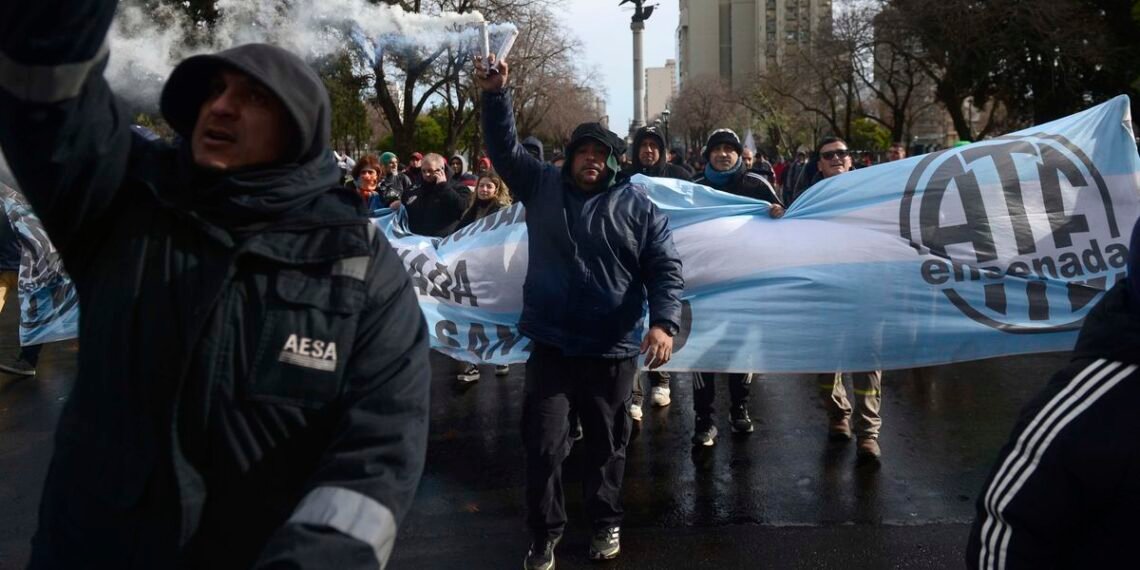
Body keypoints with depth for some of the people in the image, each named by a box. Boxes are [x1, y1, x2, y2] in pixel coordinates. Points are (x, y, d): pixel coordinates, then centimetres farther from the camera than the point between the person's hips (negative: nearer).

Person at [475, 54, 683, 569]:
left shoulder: (639, 208, -1)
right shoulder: (542, 186, 5)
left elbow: (665, 269, -4)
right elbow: (505, 148, 0)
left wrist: (664, 322, -19)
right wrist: (495, 96, -16)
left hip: (613, 350, -1)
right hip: (551, 347, 1)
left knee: (606, 444, 14)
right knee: (543, 444, 4)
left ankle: (605, 522, 34)